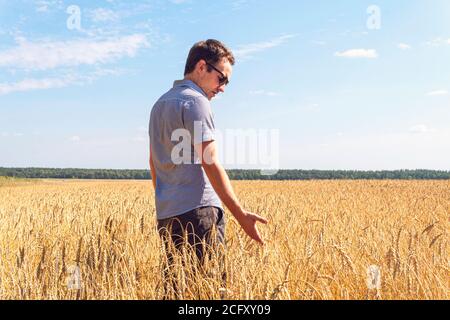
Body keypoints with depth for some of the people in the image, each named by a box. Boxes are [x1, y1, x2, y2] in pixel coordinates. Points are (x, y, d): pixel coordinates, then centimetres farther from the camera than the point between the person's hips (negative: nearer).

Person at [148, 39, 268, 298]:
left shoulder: (160, 104, 19)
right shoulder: (196, 101, -8)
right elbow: (210, 164, -16)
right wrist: (241, 215, -16)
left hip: (166, 214, 9)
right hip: (197, 211, -9)